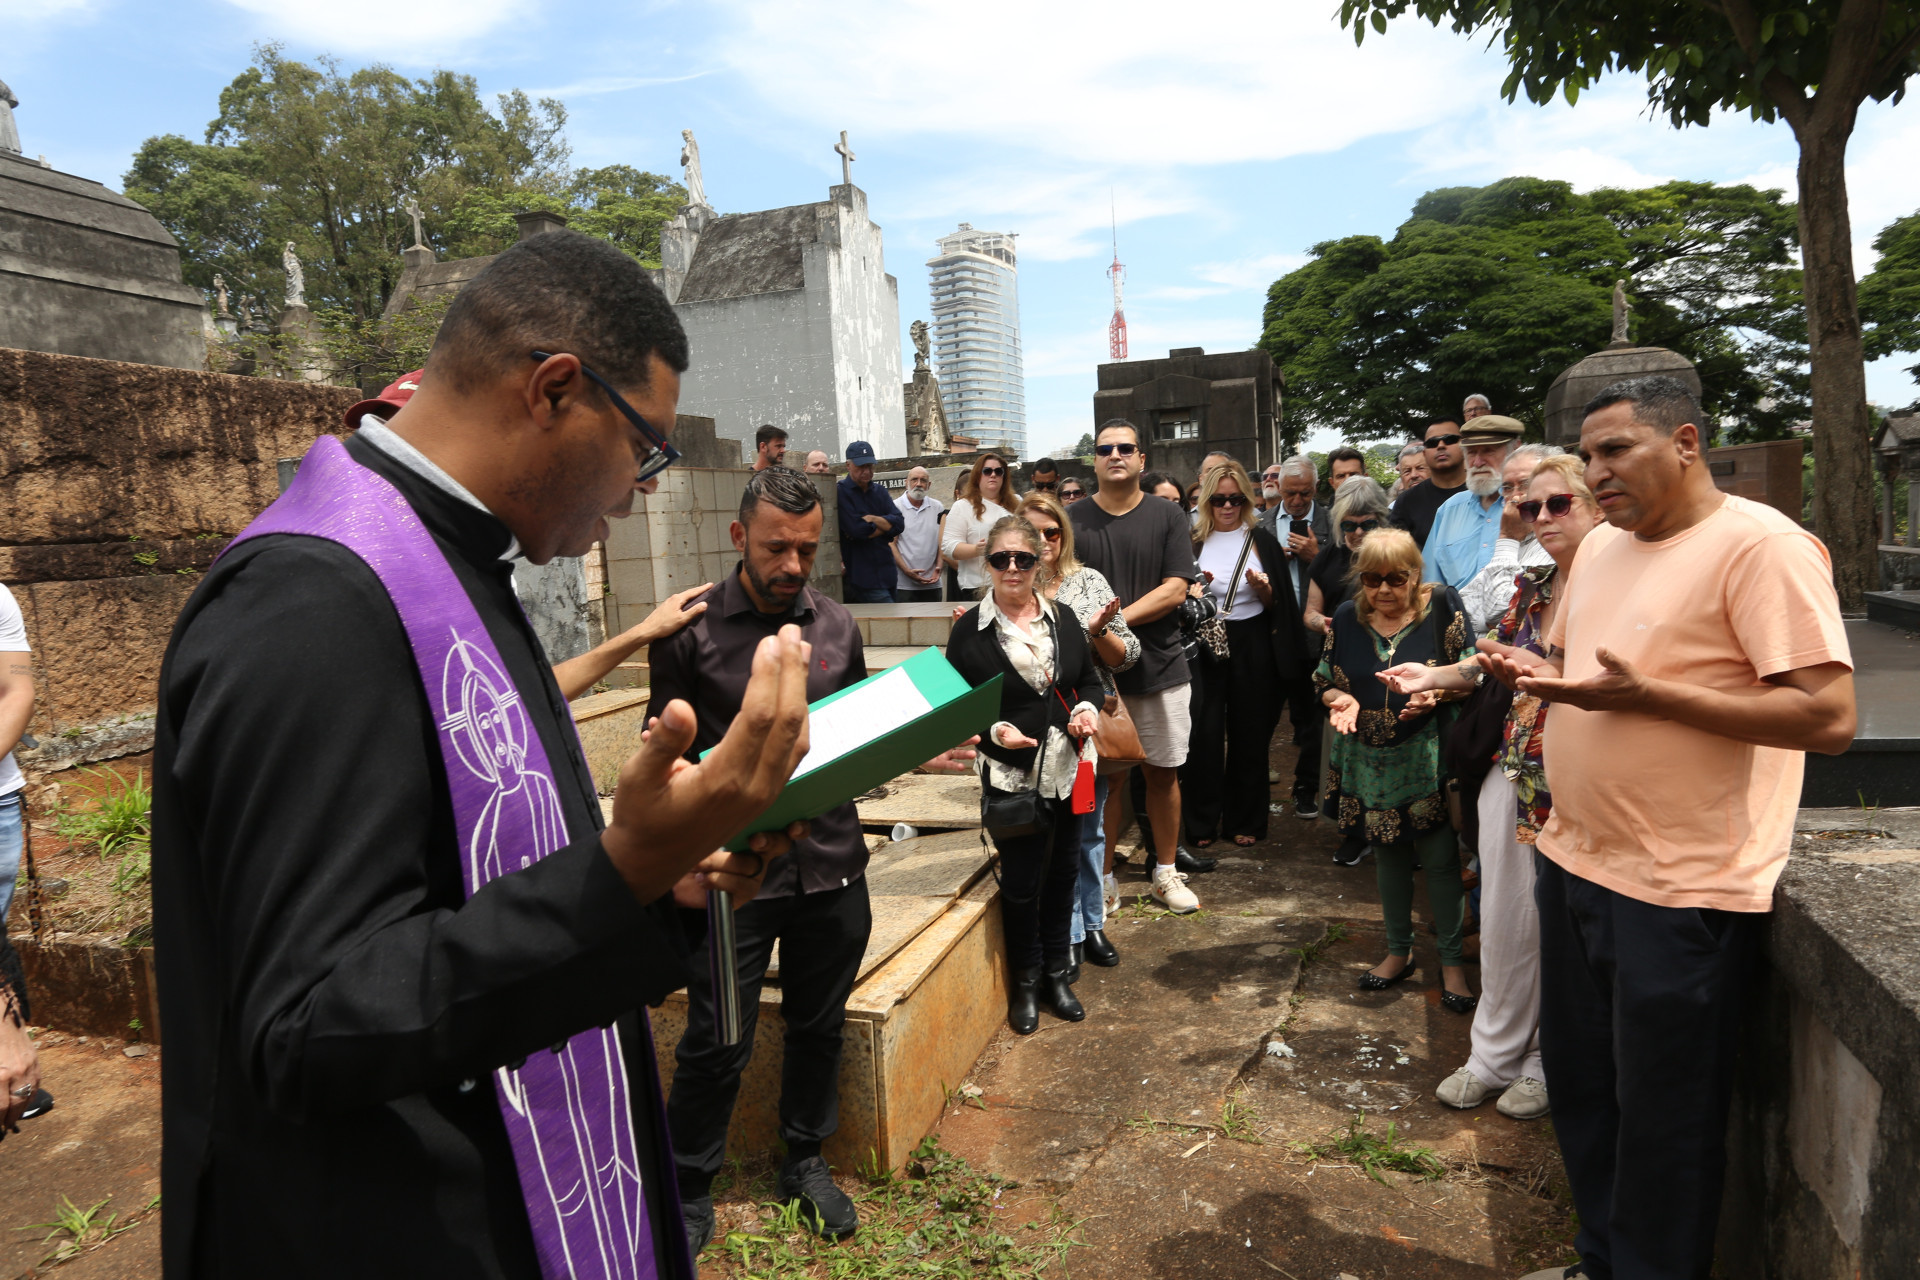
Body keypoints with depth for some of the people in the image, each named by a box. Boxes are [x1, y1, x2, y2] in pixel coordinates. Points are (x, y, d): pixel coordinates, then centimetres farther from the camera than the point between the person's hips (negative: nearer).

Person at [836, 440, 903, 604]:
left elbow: (899, 524, 1)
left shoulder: (880, 491, 14)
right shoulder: (840, 492, -6)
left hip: (886, 575, 7)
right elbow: (856, 529, -18)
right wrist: (885, 526, -3)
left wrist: (872, 519, -13)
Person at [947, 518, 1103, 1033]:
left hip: (1067, 771, 4)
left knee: (1063, 871, 15)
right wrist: (993, 731, -21)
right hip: (1010, 775, -4)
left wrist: (1086, 708, -5)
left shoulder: (1062, 618, 5)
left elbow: (1089, 678, 15)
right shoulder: (970, 629, -7)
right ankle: (1025, 982, 27)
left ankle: (1056, 974, 34)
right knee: (1020, 881, 5)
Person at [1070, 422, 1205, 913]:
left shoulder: (1167, 515, 2)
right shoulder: (1073, 519, 3)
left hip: (1160, 669, 1)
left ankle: (1166, 872, 26)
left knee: (1162, 773, 10)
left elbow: (1174, 590, -6)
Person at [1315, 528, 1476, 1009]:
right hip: (1371, 760, 4)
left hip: (1429, 757, -3)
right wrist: (1341, 700, -14)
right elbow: (1326, 681, 8)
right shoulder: (1347, 618, 2)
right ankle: (1398, 951, 32)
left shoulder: (1441, 606, -7)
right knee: (1388, 855, 15)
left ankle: (1451, 961, 18)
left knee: (1439, 858, -1)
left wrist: (1436, 691, -24)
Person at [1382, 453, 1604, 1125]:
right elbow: (1491, 659, 18)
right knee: (1503, 916, 13)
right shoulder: (1533, 584, 10)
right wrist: (1435, 676, 4)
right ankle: (1494, 1055, 28)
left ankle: (1548, 1064, 26)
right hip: (1514, 769, 6)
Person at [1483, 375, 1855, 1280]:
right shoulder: (1599, 546, 10)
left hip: (1680, 892, -8)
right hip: (1574, 863, 8)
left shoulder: (1761, 545, -14)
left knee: (1662, 1124, 8)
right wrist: (1533, 671, 1)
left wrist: (1646, 695, -26)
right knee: (1579, 1086, 21)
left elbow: (1829, 718, -21)